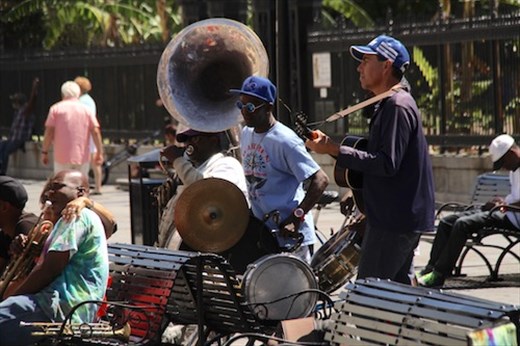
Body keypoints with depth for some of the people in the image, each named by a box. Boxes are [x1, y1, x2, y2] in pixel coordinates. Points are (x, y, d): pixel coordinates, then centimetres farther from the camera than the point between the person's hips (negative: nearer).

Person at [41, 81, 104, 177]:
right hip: (82, 157, 2)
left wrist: (45, 152, 2)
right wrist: (99, 152, 1)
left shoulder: (56, 109, 2)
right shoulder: (87, 110, 6)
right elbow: (96, 132, -2)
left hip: (62, 158, -2)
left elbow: (49, 132, -5)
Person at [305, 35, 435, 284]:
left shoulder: (397, 107, -16)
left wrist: (334, 150, -22)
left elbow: (387, 164, -24)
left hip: (394, 219, -11)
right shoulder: (388, 105, 18)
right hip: (404, 218, 11)